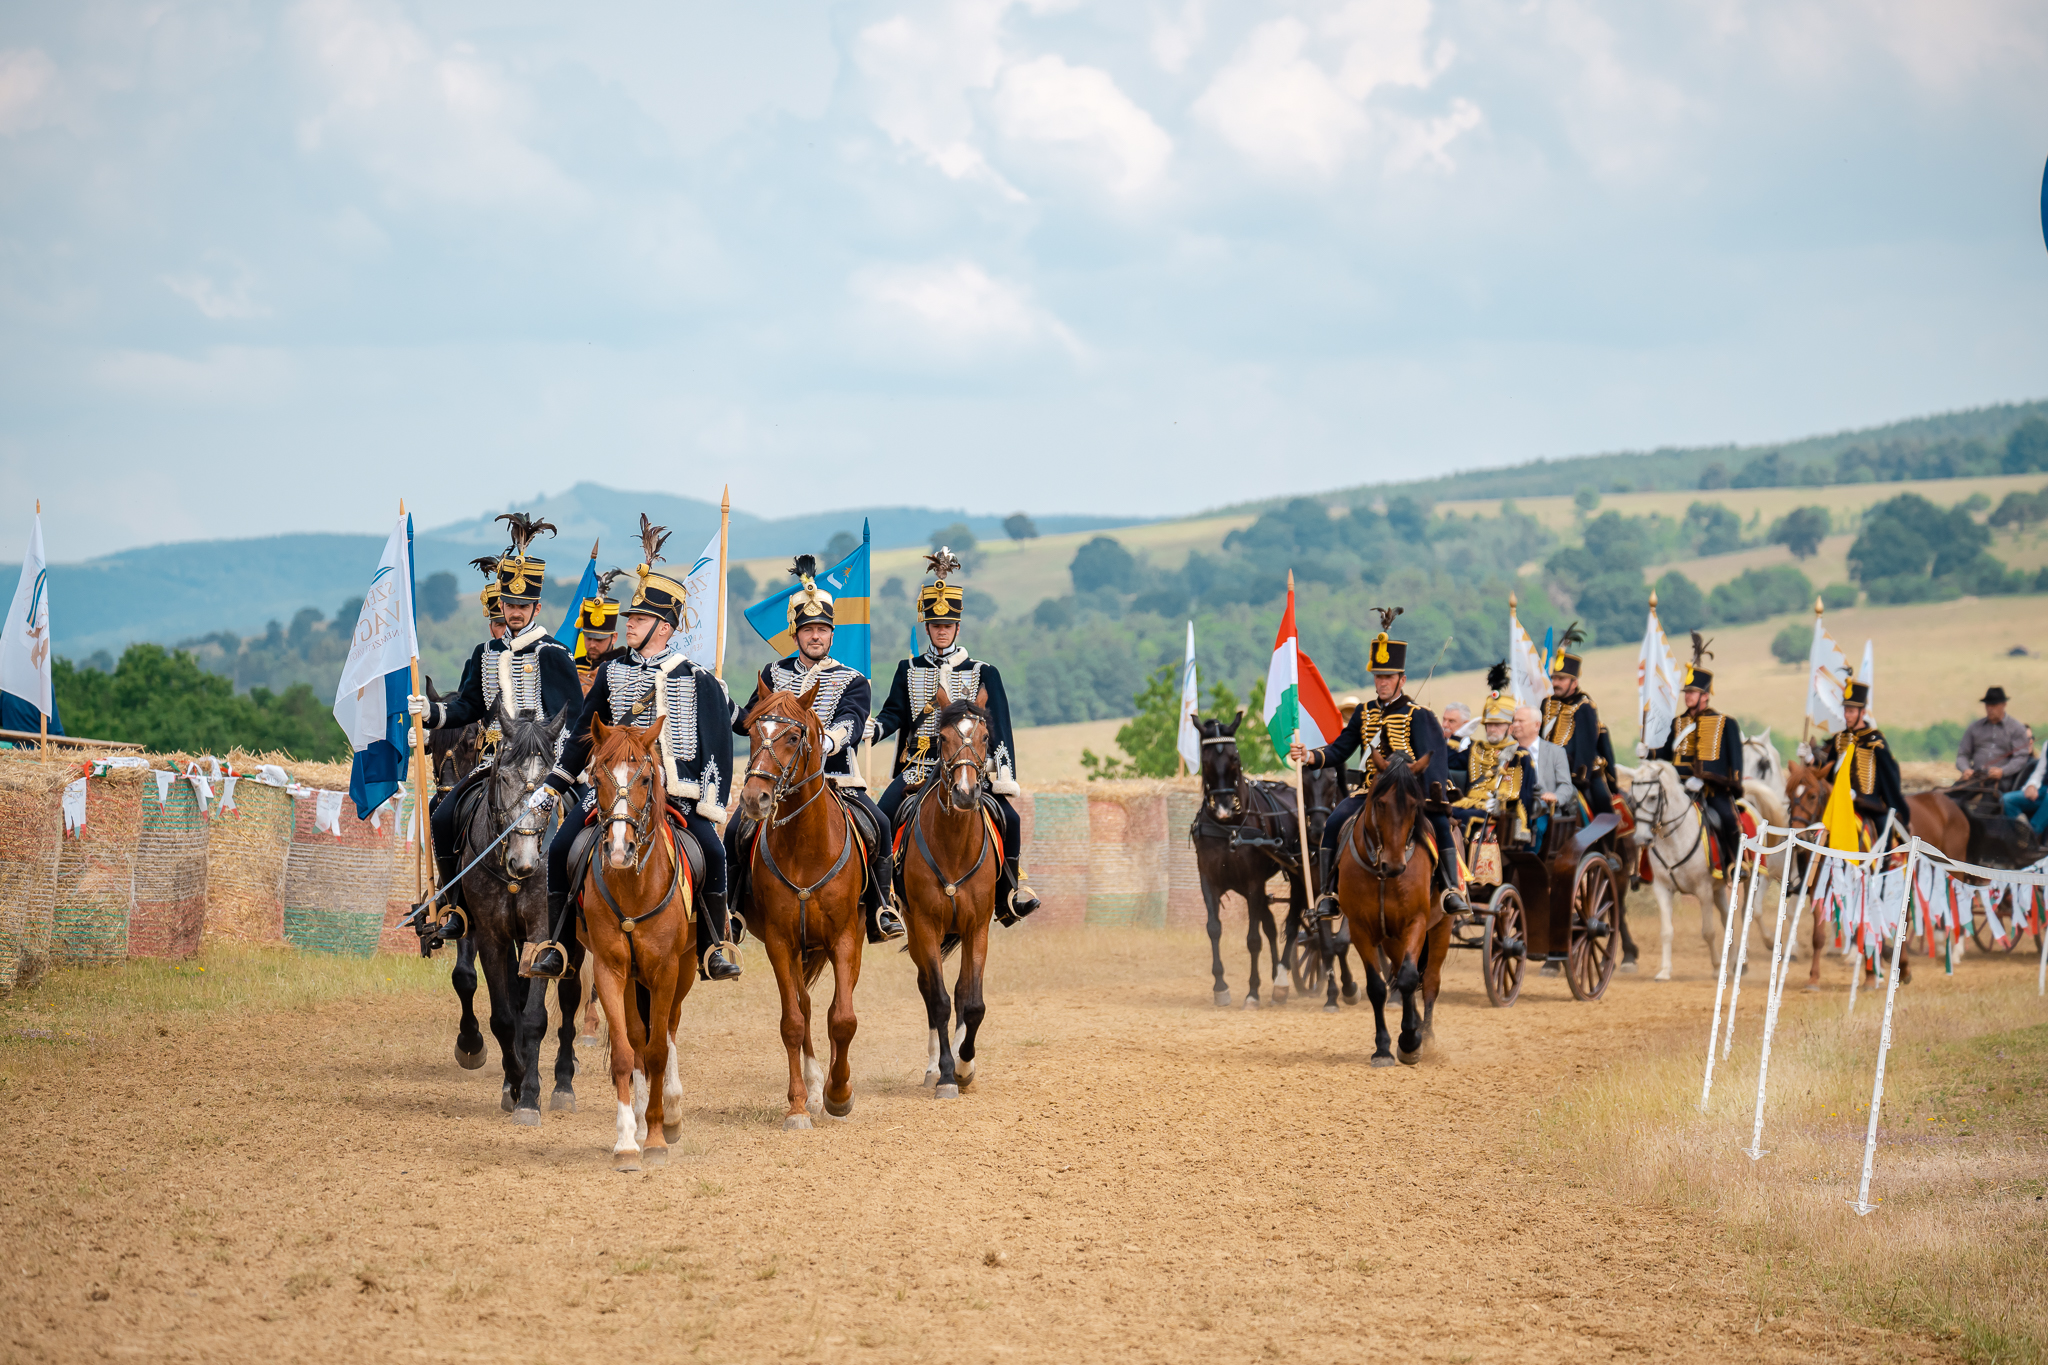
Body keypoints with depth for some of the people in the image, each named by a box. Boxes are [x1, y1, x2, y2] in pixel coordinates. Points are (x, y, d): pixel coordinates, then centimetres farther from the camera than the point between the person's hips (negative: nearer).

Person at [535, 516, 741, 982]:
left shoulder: (695, 680, 0)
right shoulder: (612, 672, 11)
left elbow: (716, 745, -1)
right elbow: (582, 733, 17)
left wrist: (710, 804, -11)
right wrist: (550, 787, 12)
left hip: (677, 790, -3)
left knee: (711, 850, -25)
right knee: (560, 848, -12)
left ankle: (715, 945, -8)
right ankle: (552, 944, 0)